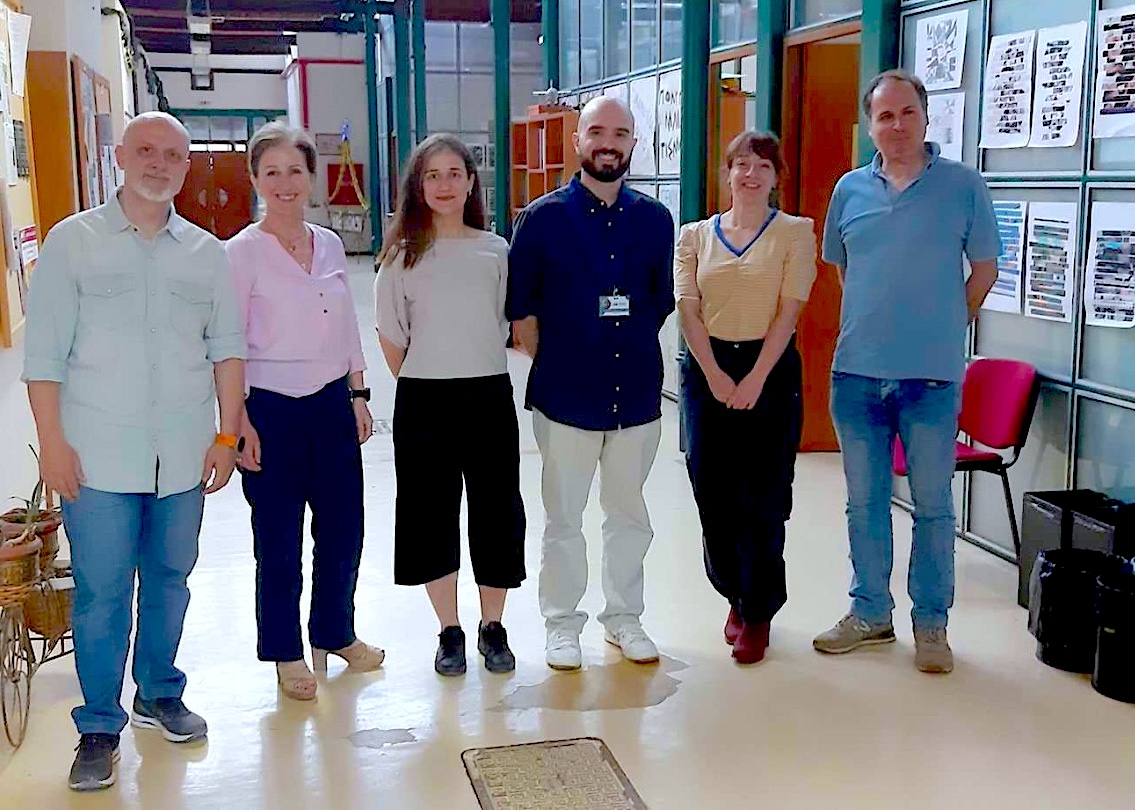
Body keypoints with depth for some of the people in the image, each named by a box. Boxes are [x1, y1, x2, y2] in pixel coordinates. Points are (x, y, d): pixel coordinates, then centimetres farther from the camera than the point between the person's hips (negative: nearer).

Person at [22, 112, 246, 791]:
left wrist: (227, 434, 5)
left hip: (184, 455, 3)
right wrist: (53, 443, -8)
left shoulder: (206, 252, 7)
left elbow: (226, 347, 10)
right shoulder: (73, 241, -1)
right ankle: (100, 727, 14)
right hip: (98, 455, -3)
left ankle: (159, 694, 33)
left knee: (169, 580, 14)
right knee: (101, 594, 1)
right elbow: (44, 352, -3)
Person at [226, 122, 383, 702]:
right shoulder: (242, 253, -9)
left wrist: (358, 396, 10)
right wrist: (239, 423, -13)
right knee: (280, 541, 6)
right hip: (272, 410, -5)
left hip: (332, 404, 5)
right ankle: (286, 652, 24)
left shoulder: (329, 245, 7)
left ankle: (335, 632, 34)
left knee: (343, 528, 12)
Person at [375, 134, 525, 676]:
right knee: (432, 513, 6)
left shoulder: (496, 251, 3)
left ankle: (493, 627, 22)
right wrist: (416, 385, 6)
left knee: (497, 510, 5)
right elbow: (392, 337, 3)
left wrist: (482, 370, 6)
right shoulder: (403, 256, 0)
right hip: (424, 401, -1)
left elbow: (513, 325, 9)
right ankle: (449, 631, 21)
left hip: (489, 395, 1)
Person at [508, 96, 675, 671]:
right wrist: (548, 363, -1)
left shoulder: (655, 220, 3)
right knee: (564, 519, 8)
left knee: (629, 515, 14)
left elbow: (662, 301, 13)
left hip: (637, 396, 3)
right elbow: (519, 306, -1)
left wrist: (635, 352, 9)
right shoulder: (544, 217, -5)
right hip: (566, 397, -3)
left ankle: (623, 617, 29)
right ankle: (562, 624, 22)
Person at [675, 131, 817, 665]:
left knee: (763, 498, -1)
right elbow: (688, 311, 2)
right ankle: (736, 595, 26)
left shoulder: (794, 232, 2)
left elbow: (789, 310, -5)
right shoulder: (695, 236, 9)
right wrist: (716, 377, -10)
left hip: (770, 369, -2)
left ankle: (759, 614, 14)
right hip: (707, 370, 2)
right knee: (713, 495, 4)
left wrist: (755, 379, -13)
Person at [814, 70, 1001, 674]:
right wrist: (871, 324, 13)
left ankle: (931, 623, 17)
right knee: (864, 502, 12)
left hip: (933, 376, -3)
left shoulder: (963, 186, -2)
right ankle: (870, 613, 26)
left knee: (933, 506, 5)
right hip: (857, 372, 3)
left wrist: (945, 328, 3)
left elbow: (985, 267, 4)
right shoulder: (851, 190, 7)